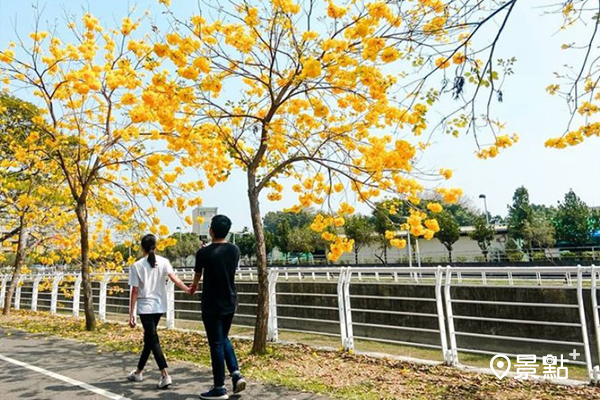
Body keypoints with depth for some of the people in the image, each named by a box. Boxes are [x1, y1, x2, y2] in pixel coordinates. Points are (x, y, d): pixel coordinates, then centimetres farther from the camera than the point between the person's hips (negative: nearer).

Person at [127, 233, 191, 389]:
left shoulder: (137, 266, -6)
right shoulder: (163, 262, 0)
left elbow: (134, 292, -7)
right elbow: (174, 278, -18)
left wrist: (131, 314, -2)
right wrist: (188, 290, -26)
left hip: (145, 307, -4)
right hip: (159, 306, 4)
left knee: (153, 341, -2)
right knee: (149, 339, 18)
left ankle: (165, 375, -11)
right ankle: (138, 372, 34)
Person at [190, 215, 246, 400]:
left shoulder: (204, 252, -14)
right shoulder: (234, 250, -1)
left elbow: (197, 274, 5)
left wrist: (194, 286, 29)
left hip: (212, 305, -5)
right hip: (230, 303, 5)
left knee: (216, 344, 4)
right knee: (224, 338, 23)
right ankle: (236, 373, 11)